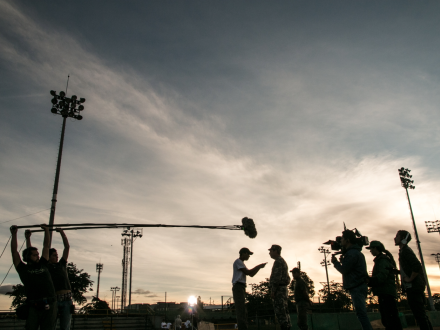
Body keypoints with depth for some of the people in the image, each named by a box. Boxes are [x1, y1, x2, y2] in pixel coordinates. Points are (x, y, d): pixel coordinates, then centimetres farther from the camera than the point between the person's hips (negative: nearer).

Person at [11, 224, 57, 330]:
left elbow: (46, 246, 23)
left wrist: (46, 230, 25)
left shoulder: (42, 265, 19)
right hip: (33, 307, -3)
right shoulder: (23, 269, 11)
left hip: (49, 305, 3)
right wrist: (14, 234, 12)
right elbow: (14, 252, 9)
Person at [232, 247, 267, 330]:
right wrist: (258, 266, -3)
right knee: (241, 310, -16)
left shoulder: (242, 263, 27)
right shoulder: (238, 261, -4)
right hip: (238, 287, -10)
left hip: (241, 288, 10)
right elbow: (247, 272, -12)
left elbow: (251, 274, 24)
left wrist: (259, 267, 12)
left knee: (242, 311, 7)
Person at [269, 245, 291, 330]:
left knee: (279, 310, -12)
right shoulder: (283, 261, 23)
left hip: (279, 288, -10)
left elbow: (277, 277, -19)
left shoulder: (278, 261, -9)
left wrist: (272, 290, -19)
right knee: (283, 310, 8)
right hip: (283, 288, 10)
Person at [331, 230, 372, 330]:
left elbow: (343, 270, -15)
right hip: (360, 286, 11)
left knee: (361, 313, -12)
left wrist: (335, 262, 0)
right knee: (362, 313, 12)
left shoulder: (352, 253, -14)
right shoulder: (357, 252, 20)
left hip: (356, 288, -11)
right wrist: (343, 260, 10)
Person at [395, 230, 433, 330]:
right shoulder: (403, 251, 17)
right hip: (412, 288, 10)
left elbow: (417, 266, -25)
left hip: (413, 287, -10)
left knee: (419, 313, -8)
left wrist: (410, 279, -17)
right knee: (420, 313, 13)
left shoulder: (405, 250, -13)